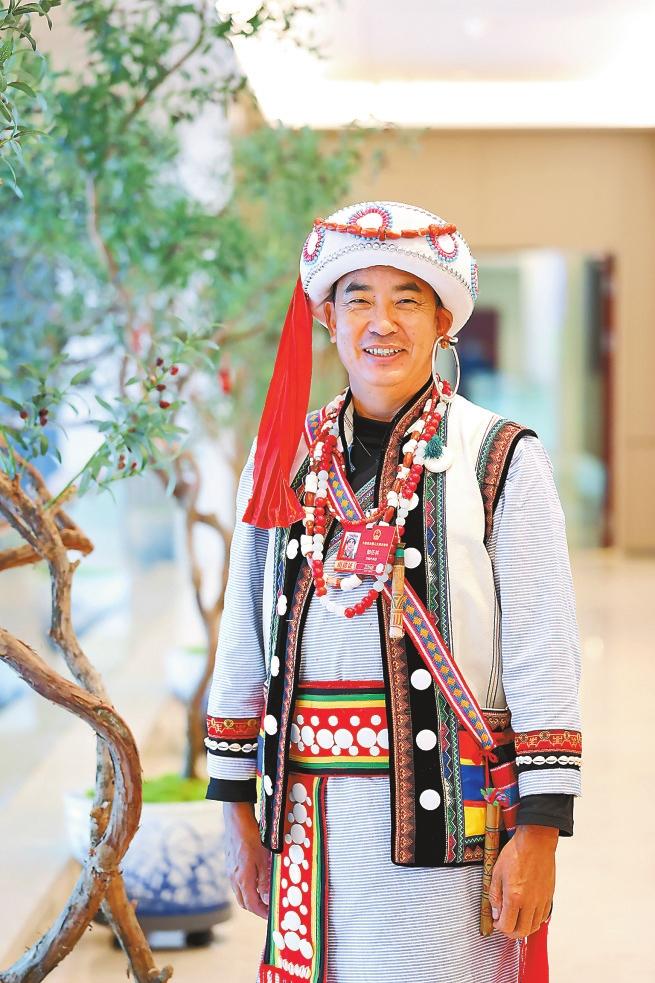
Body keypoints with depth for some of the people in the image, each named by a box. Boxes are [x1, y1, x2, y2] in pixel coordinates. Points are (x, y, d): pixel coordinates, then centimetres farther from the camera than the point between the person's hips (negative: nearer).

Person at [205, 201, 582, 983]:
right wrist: (239, 812, 11)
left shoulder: (501, 460, -2)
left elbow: (543, 654, -5)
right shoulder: (281, 461, 9)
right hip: (310, 819, 3)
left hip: (448, 817, -3)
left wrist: (539, 830, -10)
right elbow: (244, 644, 13)